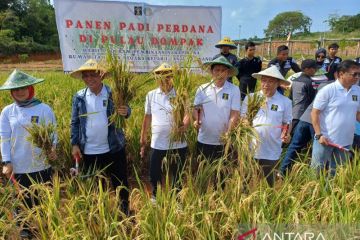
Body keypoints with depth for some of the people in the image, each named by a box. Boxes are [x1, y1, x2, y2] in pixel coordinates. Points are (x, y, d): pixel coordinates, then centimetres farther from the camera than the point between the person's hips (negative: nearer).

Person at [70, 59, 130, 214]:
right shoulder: (79, 97, 1)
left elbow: (125, 112, -6)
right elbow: (75, 123, 6)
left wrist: (125, 112, -31)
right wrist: (75, 144, 0)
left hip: (113, 149, -1)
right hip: (89, 151, 2)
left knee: (120, 182, 12)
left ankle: (125, 210, 33)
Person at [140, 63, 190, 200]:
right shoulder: (151, 95, 4)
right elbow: (147, 117, 11)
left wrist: (185, 124, -35)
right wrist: (143, 138, 13)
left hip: (177, 143, -1)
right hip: (157, 143, 2)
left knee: (178, 174, 14)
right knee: (154, 173, 13)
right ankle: (156, 196, 40)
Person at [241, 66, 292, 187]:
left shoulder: (285, 102, -2)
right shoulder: (250, 97, -2)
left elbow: (287, 122, 7)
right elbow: (242, 118, 4)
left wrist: (287, 134, -12)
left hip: (271, 152, 0)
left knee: (267, 184, 17)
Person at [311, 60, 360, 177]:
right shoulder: (328, 90, -12)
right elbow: (315, 113, -11)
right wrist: (319, 135, -16)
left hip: (346, 141, 5)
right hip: (325, 139, -5)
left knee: (337, 173, 18)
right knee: (316, 170, 6)